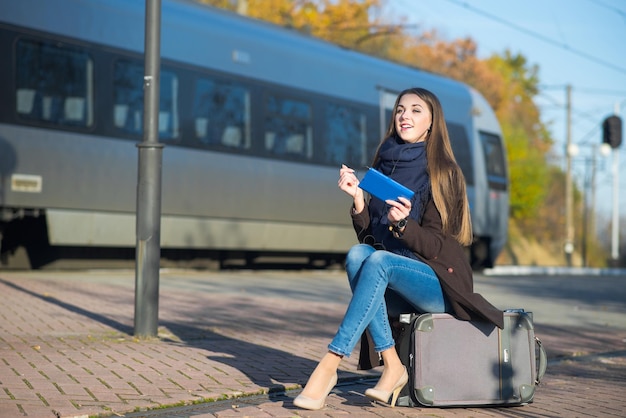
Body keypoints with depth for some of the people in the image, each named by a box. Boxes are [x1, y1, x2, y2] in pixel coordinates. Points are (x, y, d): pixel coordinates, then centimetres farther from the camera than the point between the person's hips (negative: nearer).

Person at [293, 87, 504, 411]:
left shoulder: (443, 173, -5)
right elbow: (366, 234, 9)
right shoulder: (385, 164, 11)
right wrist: (357, 199, -9)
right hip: (392, 280, 5)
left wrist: (402, 224, -29)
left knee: (379, 261, -32)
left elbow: (433, 246, -10)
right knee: (357, 254, -26)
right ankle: (392, 366, -29)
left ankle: (328, 366, -37)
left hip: (436, 281, -5)